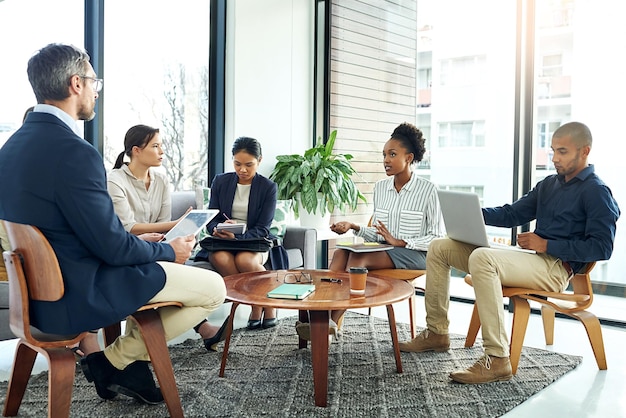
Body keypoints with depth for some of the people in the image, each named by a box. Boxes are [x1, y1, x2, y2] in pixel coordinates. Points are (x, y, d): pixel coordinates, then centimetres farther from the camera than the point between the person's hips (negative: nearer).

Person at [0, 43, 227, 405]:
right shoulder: (74, 152, -25)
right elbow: (113, 247, -21)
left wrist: (143, 243, 13)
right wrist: (169, 250, -3)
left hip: (40, 289, 10)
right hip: (77, 296, -10)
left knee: (150, 256, 29)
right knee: (214, 287, -3)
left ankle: (131, 363, 26)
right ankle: (116, 361, 8)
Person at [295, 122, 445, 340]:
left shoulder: (427, 190, -4)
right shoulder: (380, 187, 13)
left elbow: (437, 238, -6)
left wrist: (399, 241, -16)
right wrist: (354, 227, -4)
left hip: (413, 255, -5)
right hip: (383, 250, 5)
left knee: (359, 258, -31)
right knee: (341, 253, -26)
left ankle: (331, 321, -29)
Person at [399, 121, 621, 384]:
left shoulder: (596, 192, -2)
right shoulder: (549, 184, 22)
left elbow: (602, 247, -11)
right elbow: (512, 214, 19)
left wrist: (547, 245, -16)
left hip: (556, 267, -8)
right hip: (531, 259, 9)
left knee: (481, 258, -37)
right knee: (439, 248, 2)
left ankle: (497, 359, -34)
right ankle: (436, 333, 4)